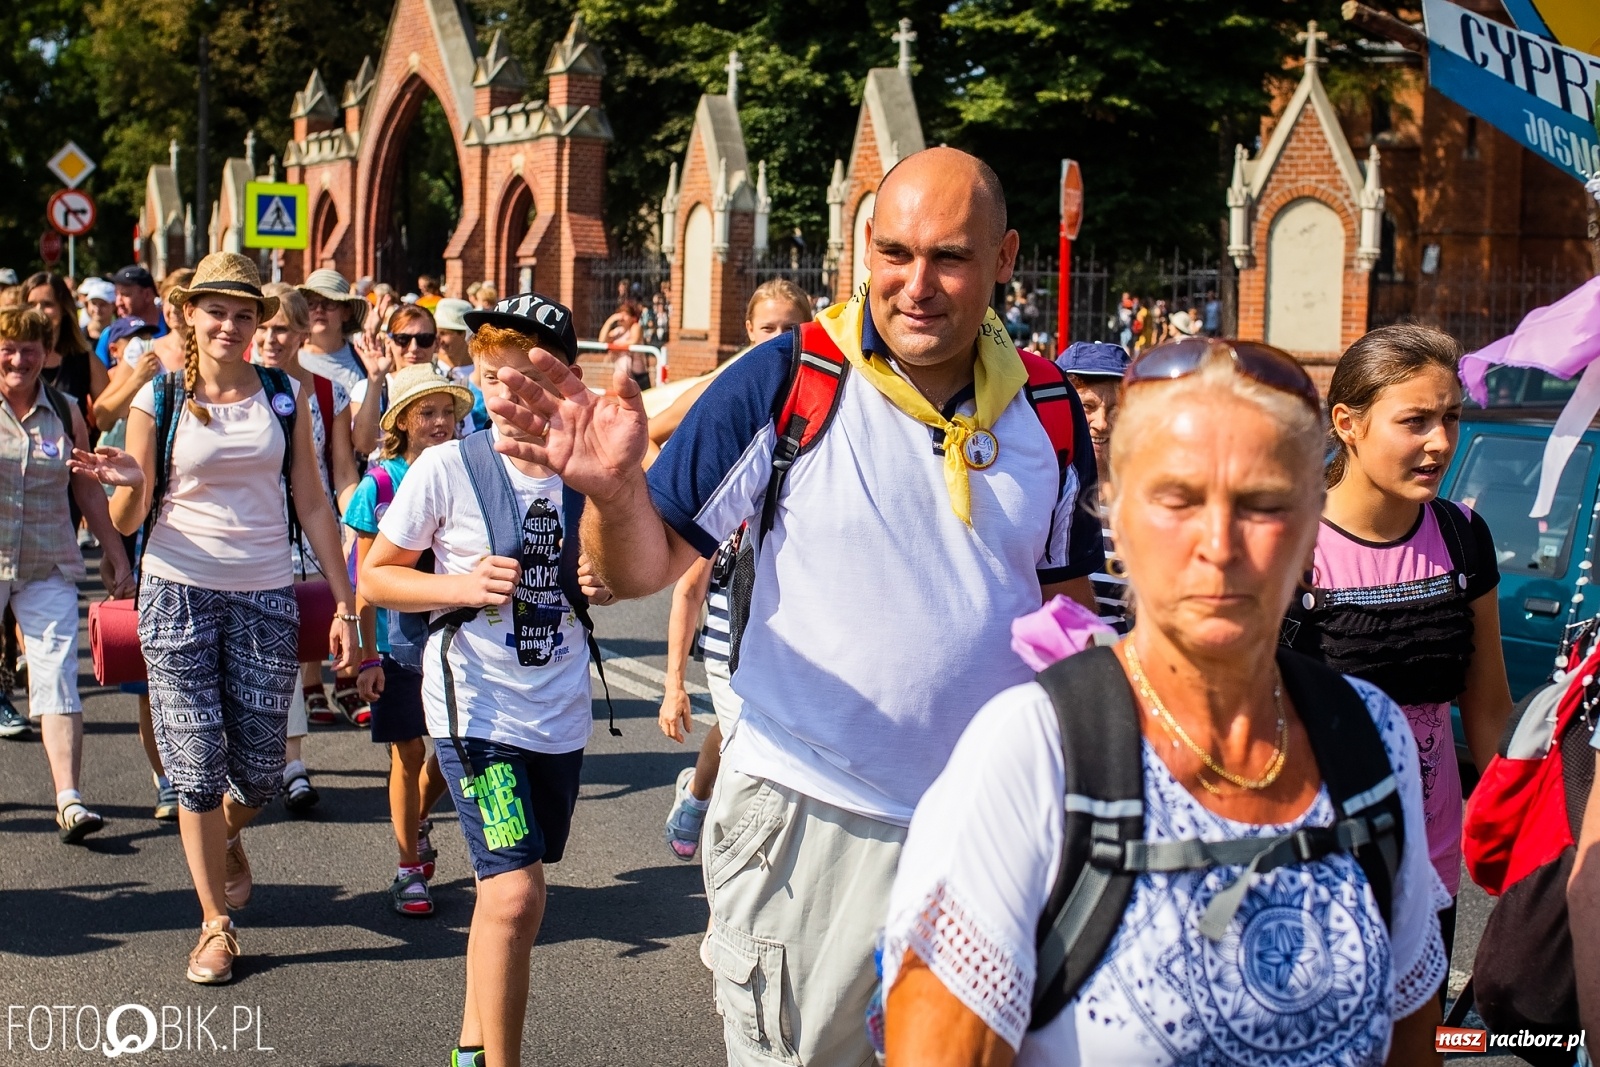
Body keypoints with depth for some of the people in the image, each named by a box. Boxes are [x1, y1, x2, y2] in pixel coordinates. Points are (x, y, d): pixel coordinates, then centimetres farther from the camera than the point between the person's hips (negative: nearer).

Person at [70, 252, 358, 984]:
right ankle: (215, 924, 14)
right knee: (198, 769, -1)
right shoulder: (158, 399, -1)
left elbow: (312, 505, 6)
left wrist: (343, 601, 1)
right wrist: (129, 483, -23)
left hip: (267, 595, 2)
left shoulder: (283, 395, 4)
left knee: (259, 771, 5)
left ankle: (227, 841, 41)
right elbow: (127, 521, 0)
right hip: (179, 593, -1)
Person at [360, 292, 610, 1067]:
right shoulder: (448, 467, -10)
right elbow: (374, 577, -2)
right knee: (516, 892, -15)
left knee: (511, 893, 15)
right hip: (475, 707, -4)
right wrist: (461, 586, -19)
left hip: (560, 717, 4)